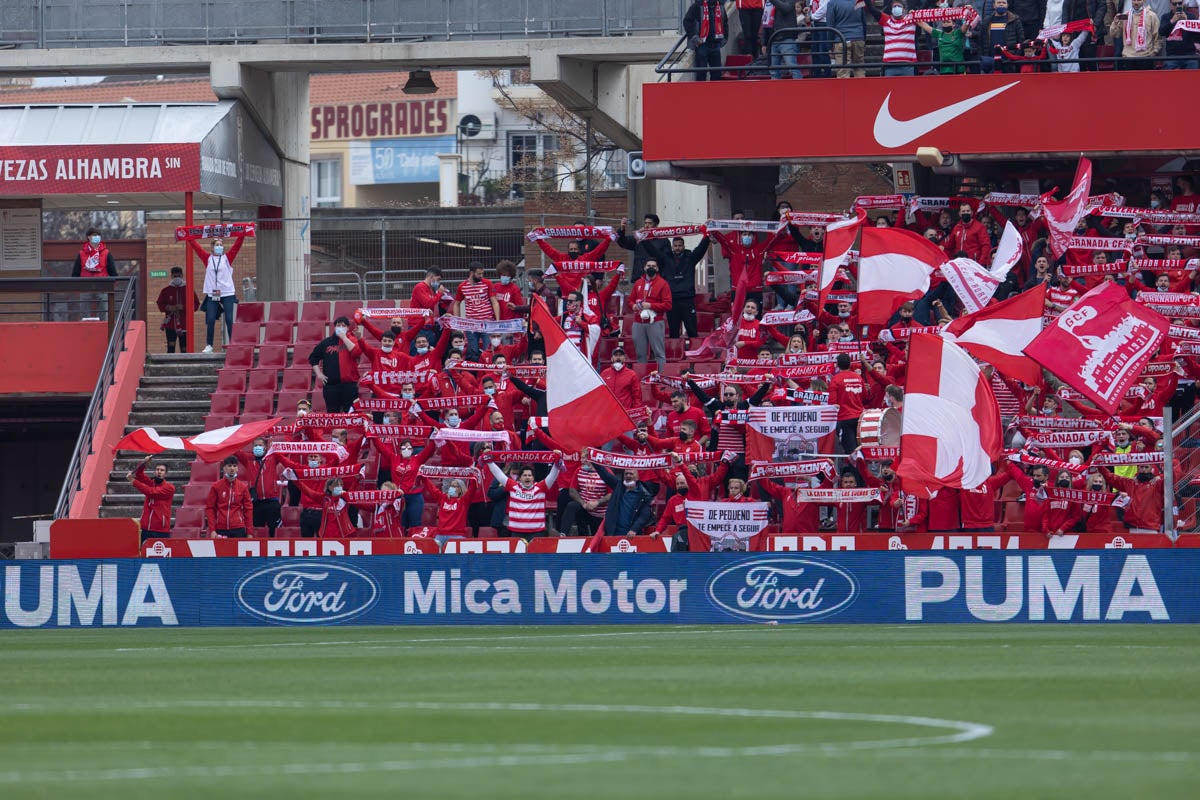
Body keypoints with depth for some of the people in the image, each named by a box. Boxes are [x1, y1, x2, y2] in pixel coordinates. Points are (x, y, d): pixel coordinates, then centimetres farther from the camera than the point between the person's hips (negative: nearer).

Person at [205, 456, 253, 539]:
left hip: (238, 529, 0)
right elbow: (209, 508, 4)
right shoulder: (216, 487, 4)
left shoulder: (243, 487, 7)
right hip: (220, 530, 0)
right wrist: (212, 530, -5)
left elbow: (248, 509, 8)